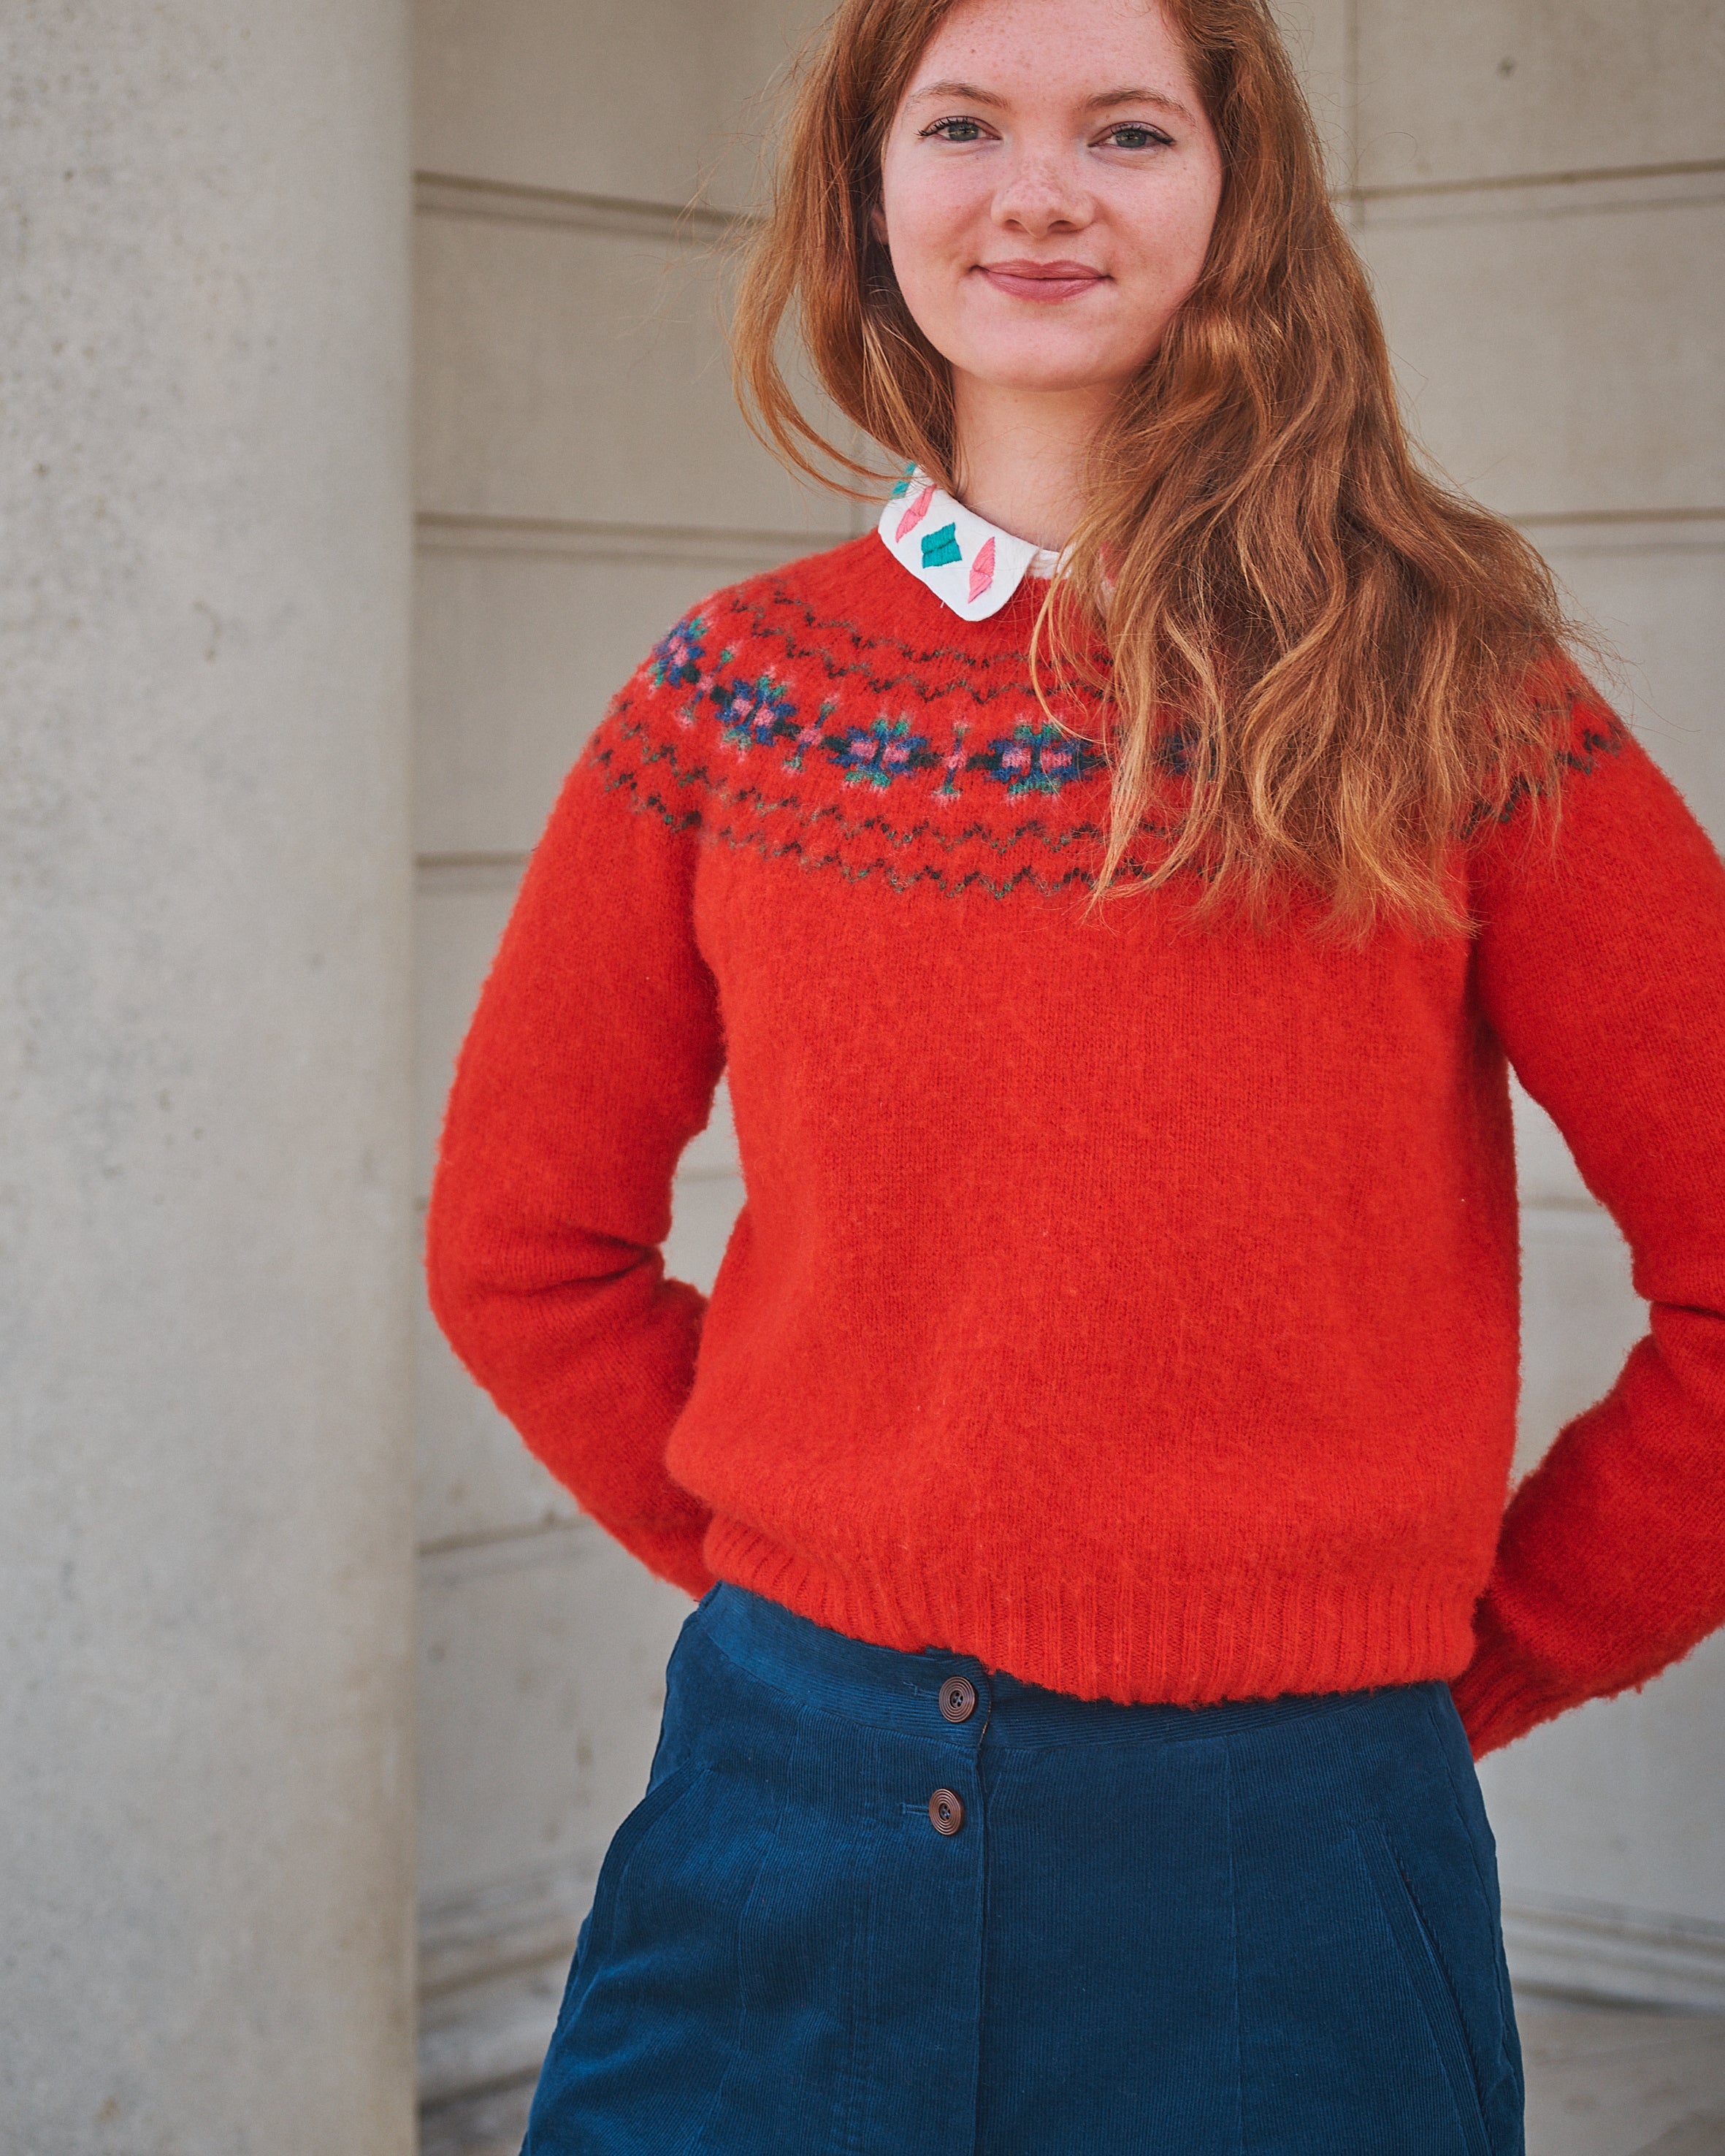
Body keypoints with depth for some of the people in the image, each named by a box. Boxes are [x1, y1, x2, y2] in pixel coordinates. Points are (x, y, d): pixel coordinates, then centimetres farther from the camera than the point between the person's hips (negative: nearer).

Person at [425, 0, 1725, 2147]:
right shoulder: (736, 698, 3)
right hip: (792, 1824, 2)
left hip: (1283, 1871, -1)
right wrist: (805, 1566, 6)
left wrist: (1486, 1653, 1)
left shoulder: (1437, 689, -4)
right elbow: (523, 1237, 12)